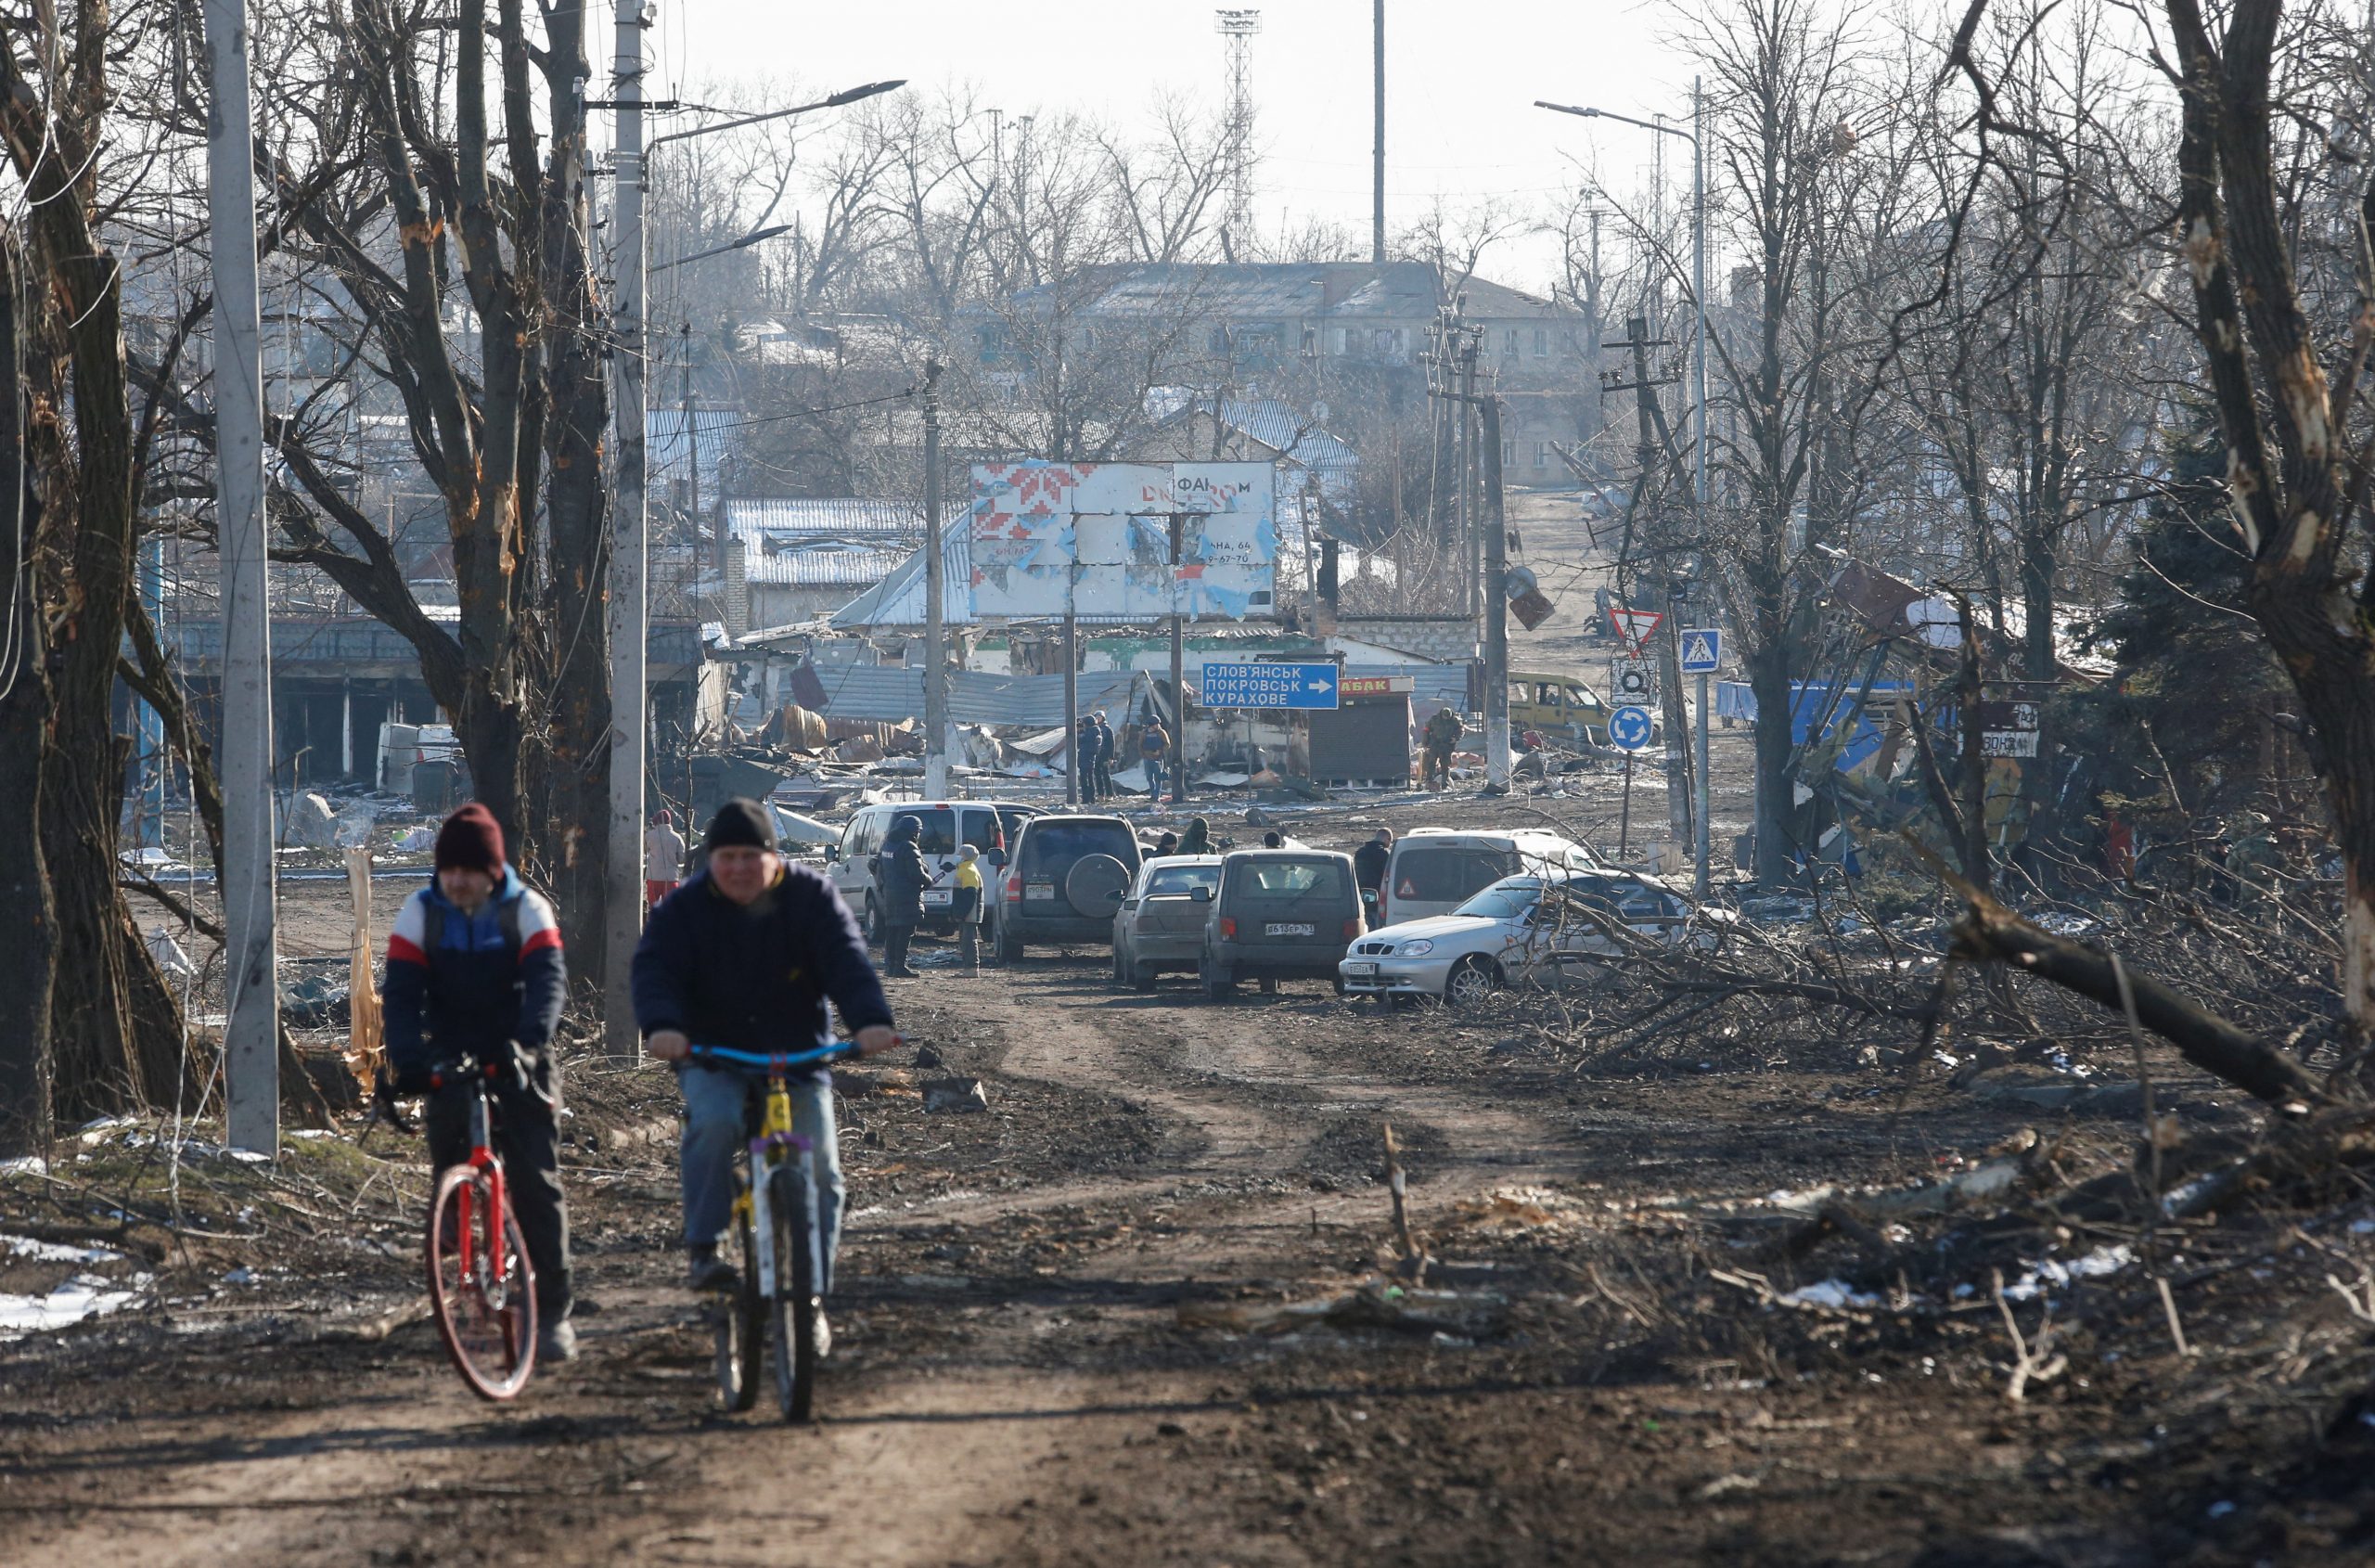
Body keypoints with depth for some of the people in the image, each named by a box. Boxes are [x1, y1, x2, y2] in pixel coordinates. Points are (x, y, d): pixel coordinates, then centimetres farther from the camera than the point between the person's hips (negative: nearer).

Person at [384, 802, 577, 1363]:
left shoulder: (526, 911, -7)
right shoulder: (420, 913, -3)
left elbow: (547, 981, -21)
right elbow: (401, 992, -11)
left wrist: (527, 1044, -40)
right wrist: (406, 1059, -29)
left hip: (517, 1066, -2)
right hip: (450, 1065, 2)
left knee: (537, 1185, -8)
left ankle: (553, 1313, -4)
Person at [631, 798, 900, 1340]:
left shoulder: (812, 899, -3)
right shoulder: (683, 909, -3)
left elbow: (847, 964, -15)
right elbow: (655, 969, -16)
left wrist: (871, 1020, -35)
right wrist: (662, 1025, -38)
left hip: (797, 1055, 1)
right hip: (713, 1057, -1)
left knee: (819, 1167, -9)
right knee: (713, 1122, -33)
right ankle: (702, 1250, -23)